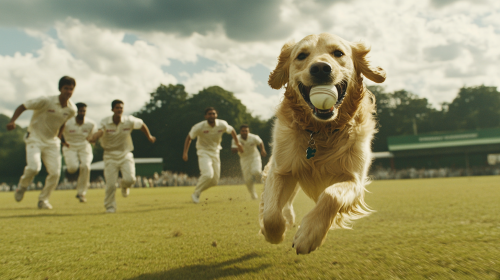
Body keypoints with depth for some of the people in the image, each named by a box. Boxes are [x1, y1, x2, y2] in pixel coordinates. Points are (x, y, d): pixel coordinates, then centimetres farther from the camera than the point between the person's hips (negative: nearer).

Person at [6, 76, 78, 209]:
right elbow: (23, 106, -10)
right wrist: (12, 121, -22)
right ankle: (22, 186, 10)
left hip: (52, 142, 4)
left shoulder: (72, 109, -3)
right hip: (35, 139, -4)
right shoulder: (45, 101, -18)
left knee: (55, 172, -6)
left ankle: (43, 199, 15)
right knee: (34, 167, -24)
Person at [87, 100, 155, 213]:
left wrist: (149, 136, 25)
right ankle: (110, 206, 16)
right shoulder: (105, 122, -11)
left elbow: (142, 125, 11)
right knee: (110, 184, -6)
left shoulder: (129, 121, -7)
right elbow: (100, 131, -32)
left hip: (125, 154, 1)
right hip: (110, 155, -1)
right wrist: (92, 138, -55)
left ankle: (124, 185, 22)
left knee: (130, 179, -17)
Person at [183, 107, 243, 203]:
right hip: (204, 153, -4)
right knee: (208, 174, -27)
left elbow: (232, 131, 10)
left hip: (215, 153, 5)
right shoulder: (199, 127, -17)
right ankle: (196, 194, -7)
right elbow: (189, 138, -5)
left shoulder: (222, 125, -10)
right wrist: (185, 153, -13)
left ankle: (199, 190, 28)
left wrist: (238, 144, 10)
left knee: (215, 181, 4)